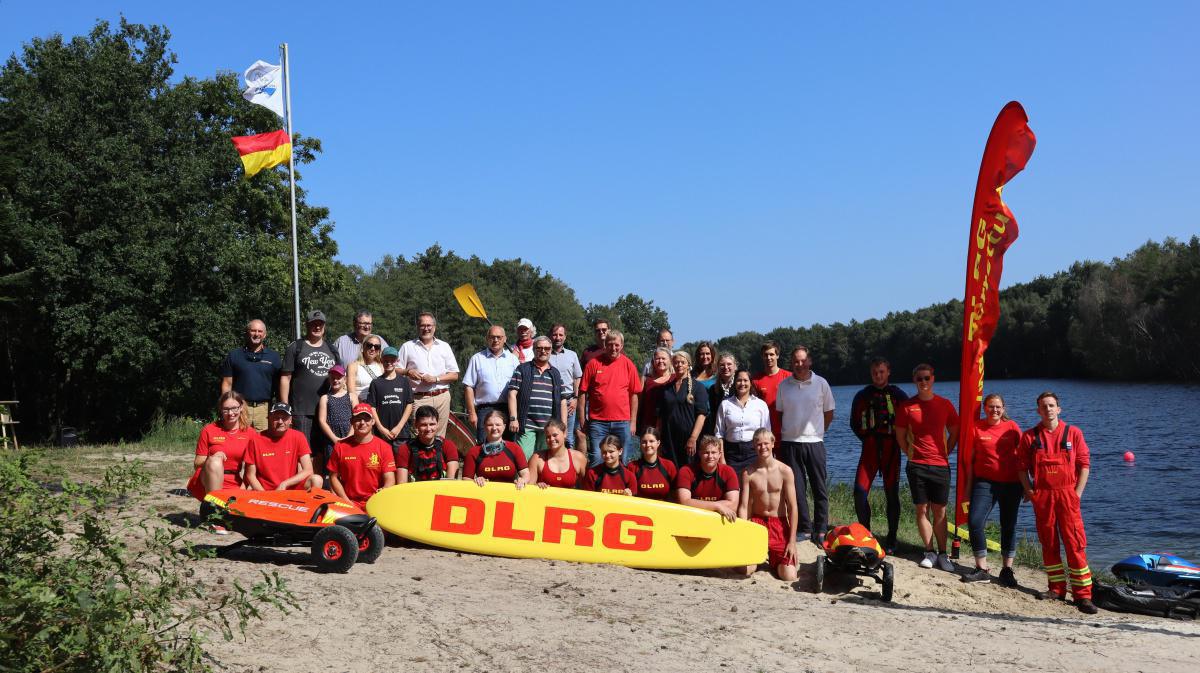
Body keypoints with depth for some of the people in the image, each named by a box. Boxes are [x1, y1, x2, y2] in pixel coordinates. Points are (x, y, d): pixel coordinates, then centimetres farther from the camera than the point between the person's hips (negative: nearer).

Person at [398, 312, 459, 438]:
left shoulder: (444, 346, 13)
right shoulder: (407, 347, 10)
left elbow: (454, 375, 9)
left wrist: (436, 379, -7)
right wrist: (408, 372, -10)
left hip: (441, 396, 2)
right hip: (418, 398, -1)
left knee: (439, 436, -1)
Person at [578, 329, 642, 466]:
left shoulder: (628, 365, 5)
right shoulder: (593, 363, 0)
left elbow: (634, 394, 8)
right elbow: (583, 393, 1)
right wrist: (583, 420, -1)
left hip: (622, 422, 2)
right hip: (598, 422, -2)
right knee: (596, 460, -3)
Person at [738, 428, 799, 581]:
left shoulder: (785, 471, -5)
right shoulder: (748, 473, -3)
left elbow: (793, 507, -5)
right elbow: (743, 507, -4)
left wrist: (792, 542, -8)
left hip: (780, 524, 0)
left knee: (789, 576, -13)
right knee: (745, 570, -19)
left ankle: (774, 560, 23)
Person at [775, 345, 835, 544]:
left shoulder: (821, 383, 1)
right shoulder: (784, 385, 4)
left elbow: (829, 413, 9)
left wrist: (816, 431, 8)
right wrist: (792, 432, 9)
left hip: (814, 442, -1)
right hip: (790, 443, 1)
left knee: (819, 488, 2)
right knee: (796, 488, 3)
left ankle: (820, 530, 10)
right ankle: (804, 529, 12)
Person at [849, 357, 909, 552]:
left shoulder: (898, 395, 5)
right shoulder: (862, 395, 11)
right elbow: (854, 423, 18)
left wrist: (898, 440, 2)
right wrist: (865, 438, 9)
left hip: (891, 448, -1)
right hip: (870, 447, 1)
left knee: (892, 493, 2)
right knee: (860, 490, -9)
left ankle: (891, 538, 11)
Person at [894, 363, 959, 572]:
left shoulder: (945, 404, 4)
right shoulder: (907, 406, 1)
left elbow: (954, 432, 13)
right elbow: (900, 435, 7)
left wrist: (945, 453, 5)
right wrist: (911, 454, 1)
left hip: (941, 464, 1)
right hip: (917, 465, 0)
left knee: (940, 510, 3)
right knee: (922, 509, 2)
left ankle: (942, 554, 9)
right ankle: (929, 552, 11)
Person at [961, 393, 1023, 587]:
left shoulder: (1012, 427, 2)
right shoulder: (977, 427, 0)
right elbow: (970, 458, 3)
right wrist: (969, 484, 1)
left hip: (1011, 483, 1)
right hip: (985, 482, -1)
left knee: (1009, 526, 8)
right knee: (974, 522, -12)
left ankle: (1007, 570, 21)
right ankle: (982, 569, 1)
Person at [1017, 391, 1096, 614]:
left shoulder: (1073, 433, 5)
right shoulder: (1029, 436, 7)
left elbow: (1084, 464, 4)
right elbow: (1022, 466, 9)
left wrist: (1078, 492, -2)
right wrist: (1029, 490, -1)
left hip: (1067, 493, -2)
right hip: (1042, 495, 2)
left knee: (1075, 543, -7)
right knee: (1048, 543, 8)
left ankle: (1082, 594, -6)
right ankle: (1056, 588, 19)